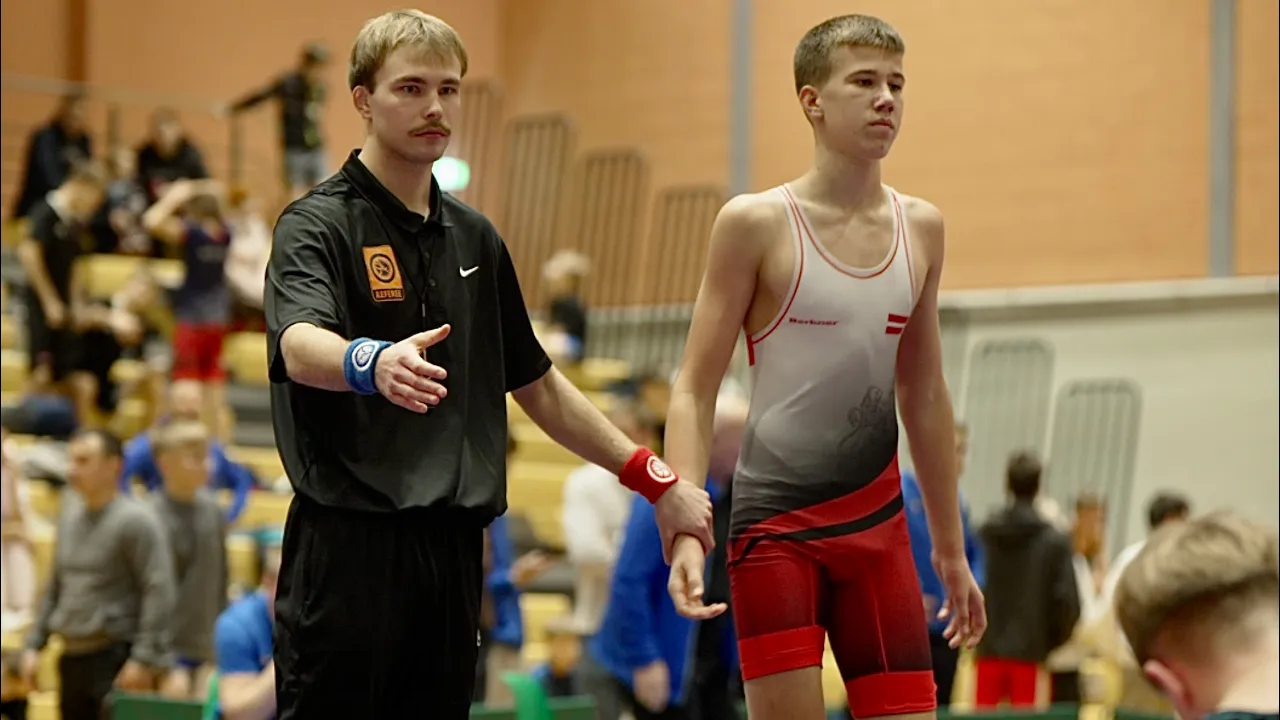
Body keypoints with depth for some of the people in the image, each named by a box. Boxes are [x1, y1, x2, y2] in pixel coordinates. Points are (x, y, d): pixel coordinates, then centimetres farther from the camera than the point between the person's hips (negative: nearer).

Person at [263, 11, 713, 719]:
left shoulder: (474, 237, 15)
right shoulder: (318, 225, -5)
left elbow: (535, 382, 23)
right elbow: (300, 346, -25)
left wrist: (656, 479, 19)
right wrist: (373, 362, -48)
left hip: (452, 549, 6)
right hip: (348, 546, -6)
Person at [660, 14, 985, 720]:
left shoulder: (920, 227, 9)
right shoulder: (755, 223, -5)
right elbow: (694, 390, -5)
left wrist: (950, 549, 20)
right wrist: (685, 530, -18)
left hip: (877, 522, 5)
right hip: (774, 520, -5)